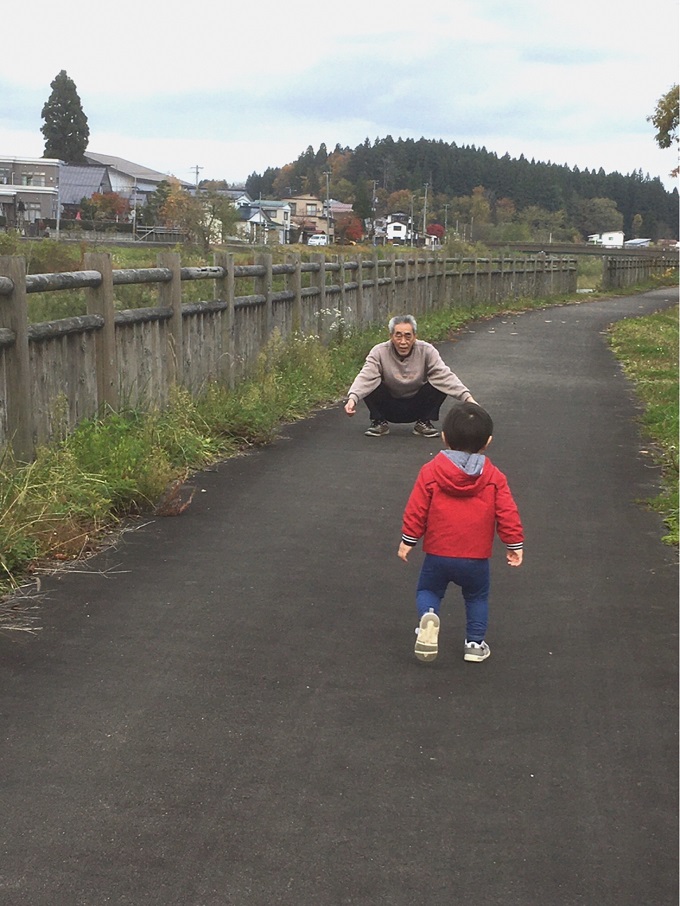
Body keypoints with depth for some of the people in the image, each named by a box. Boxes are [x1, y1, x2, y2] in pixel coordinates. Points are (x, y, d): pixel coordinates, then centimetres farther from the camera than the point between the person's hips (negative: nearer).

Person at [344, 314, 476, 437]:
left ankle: (424, 423, -1)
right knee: (370, 386, -28)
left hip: (417, 406, 1)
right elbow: (365, 377, -29)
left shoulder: (427, 351, -14)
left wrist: (467, 397, -36)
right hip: (389, 408, -1)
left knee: (441, 385, -24)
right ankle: (379, 422, -2)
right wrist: (352, 398, -48)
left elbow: (445, 376, -22)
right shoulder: (379, 352, -18)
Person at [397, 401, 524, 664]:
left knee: (427, 590, 18)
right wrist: (515, 544, 7)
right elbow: (507, 513, -3)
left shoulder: (430, 471, -5)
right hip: (477, 558, 1)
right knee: (477, 597, 22)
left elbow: (416, 509, -4)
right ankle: (475, 643, 19)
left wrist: (408, 540, 6)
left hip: (437, 554, -1)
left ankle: (428, 615, -12)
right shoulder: (494, 477, -2)